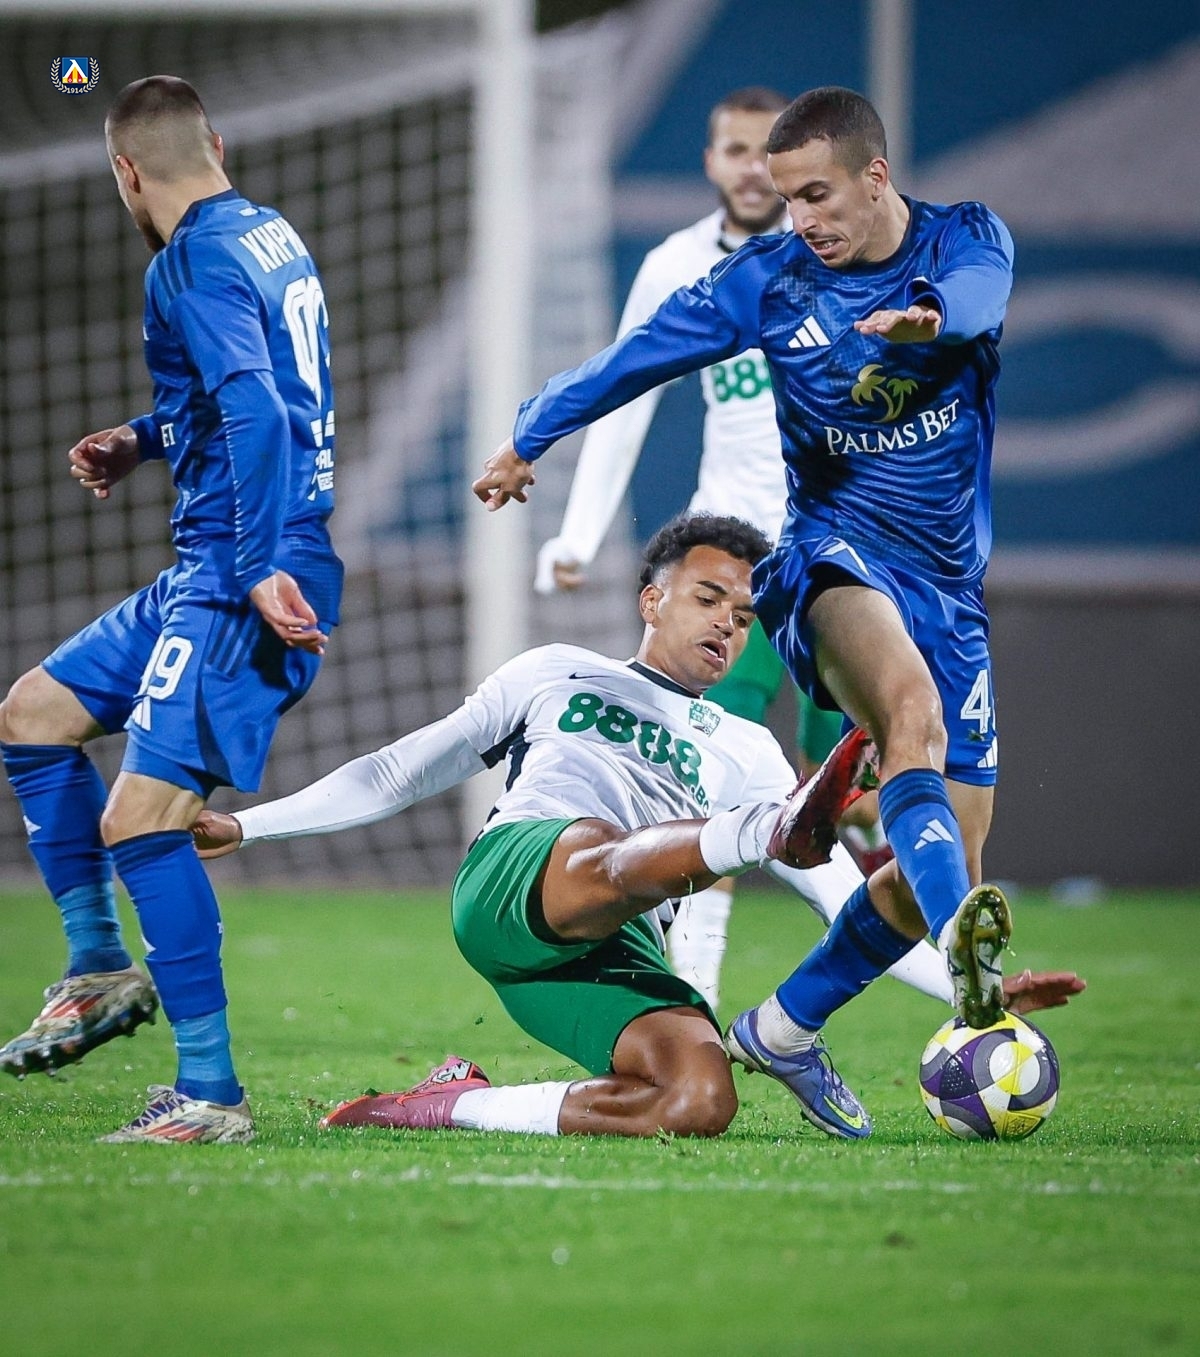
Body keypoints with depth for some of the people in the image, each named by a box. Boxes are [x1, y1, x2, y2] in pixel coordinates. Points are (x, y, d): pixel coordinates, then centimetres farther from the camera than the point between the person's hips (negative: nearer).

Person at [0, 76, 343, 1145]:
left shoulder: (195, 263, -14)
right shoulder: (270, 236, 16)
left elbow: (256, 410, -26)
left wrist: (267, 567, -32)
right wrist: (145, 442, 32)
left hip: (244, 584, -10)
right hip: (210, 575, 10)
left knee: (139, 819, -15)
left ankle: (211, 1094, -14)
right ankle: (102, 969, 22)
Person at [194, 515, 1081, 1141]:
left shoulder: (746, 754, 30)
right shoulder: (557, 675, 30)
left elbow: (846, 902, 23)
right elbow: (402, 774, 32)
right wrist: (243, 825, 27)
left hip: (616, 954, 3)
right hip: (511, 876, -2)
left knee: (703, 1099, -30)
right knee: (611, 860, -39)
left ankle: (459, 1107, -18)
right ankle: (777, 830, -69)